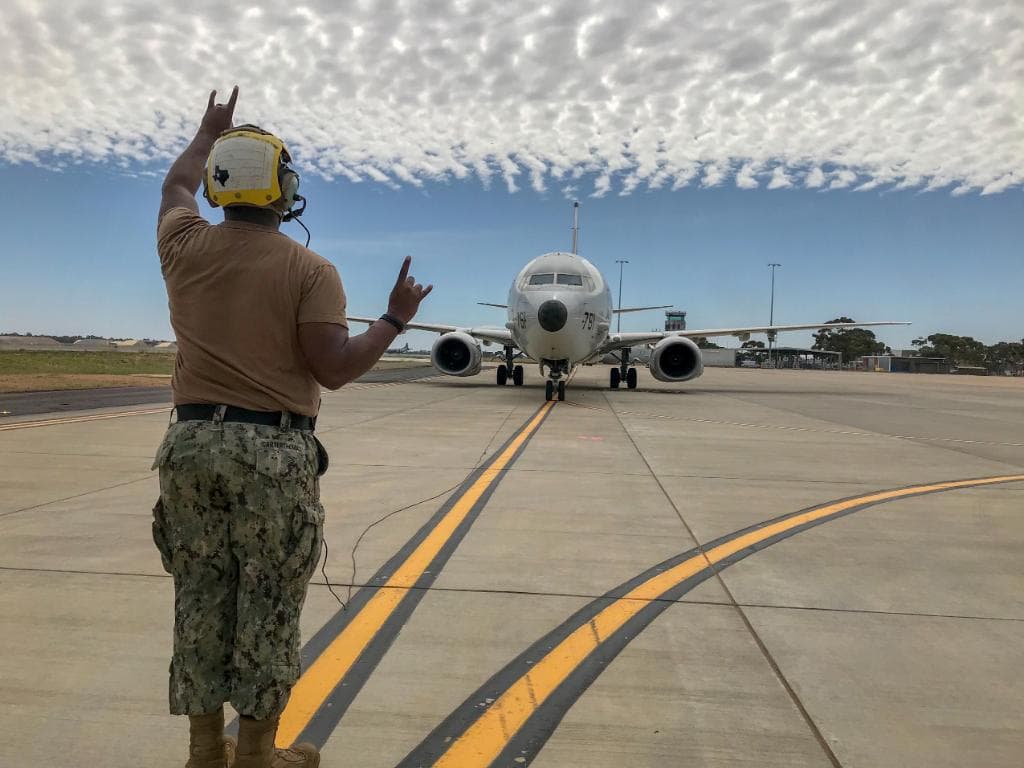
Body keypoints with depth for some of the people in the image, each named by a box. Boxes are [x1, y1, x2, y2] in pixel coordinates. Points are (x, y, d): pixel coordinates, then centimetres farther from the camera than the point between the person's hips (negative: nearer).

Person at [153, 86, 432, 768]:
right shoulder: (310, 271, -7)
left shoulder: (187, 248, 6)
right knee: (269, 610, 6)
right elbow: (334, 369, -15)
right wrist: (396, 320, 0)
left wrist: (209, 133, 46)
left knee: (201, 603, 13)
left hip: (194, 443, 5)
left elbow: (177, 187, 28)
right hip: (276, 453, -4)